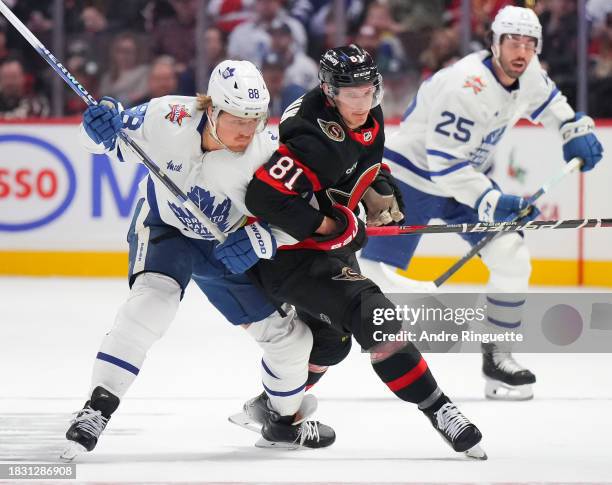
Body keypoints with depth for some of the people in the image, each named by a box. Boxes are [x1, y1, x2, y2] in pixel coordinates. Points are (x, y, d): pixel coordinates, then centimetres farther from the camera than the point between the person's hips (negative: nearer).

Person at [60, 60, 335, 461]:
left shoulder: (267, 153, -27)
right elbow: (113, 143, -11)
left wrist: (264, 240, -36)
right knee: (153, 299, -33)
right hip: (164, 228, -2)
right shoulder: (167, 118, -29)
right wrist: (104, 127, -34)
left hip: (229, 243, 3)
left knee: (289, 335, 4)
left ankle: (286, 419, 34)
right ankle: (96, 411, -30)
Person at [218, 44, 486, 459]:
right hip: (290, 251, -11)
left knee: (331, 338, 25)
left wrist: (381, 194, 7)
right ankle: (437, 410, -20)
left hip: (329, 241, 11)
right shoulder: (318, 140, -32)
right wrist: (329, 227, -30)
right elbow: (265, 196, -37)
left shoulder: (366, 115, -2)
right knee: (370, 311, -22)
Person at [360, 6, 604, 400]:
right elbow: (443, 163, -32)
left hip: (468, 175, 8)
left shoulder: (527, 73, -7)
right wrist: (491, 202, -37)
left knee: (512, 259, -6)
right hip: (414, 175, -7)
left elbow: (546, 97, 20)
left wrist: (575, 128, 8)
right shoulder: (465, 87, -32)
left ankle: (496, 356, 5)